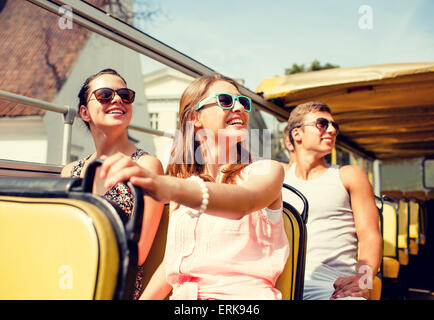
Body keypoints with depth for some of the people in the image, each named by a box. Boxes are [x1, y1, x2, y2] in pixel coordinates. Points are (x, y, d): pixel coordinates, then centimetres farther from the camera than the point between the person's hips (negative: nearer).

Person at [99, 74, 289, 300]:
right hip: (183, 295, 3)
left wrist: (169, 187, -42)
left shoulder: (266, 171, 0)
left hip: (244, 294, -2)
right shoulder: (183, 183, 14)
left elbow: (243, 200, -25)